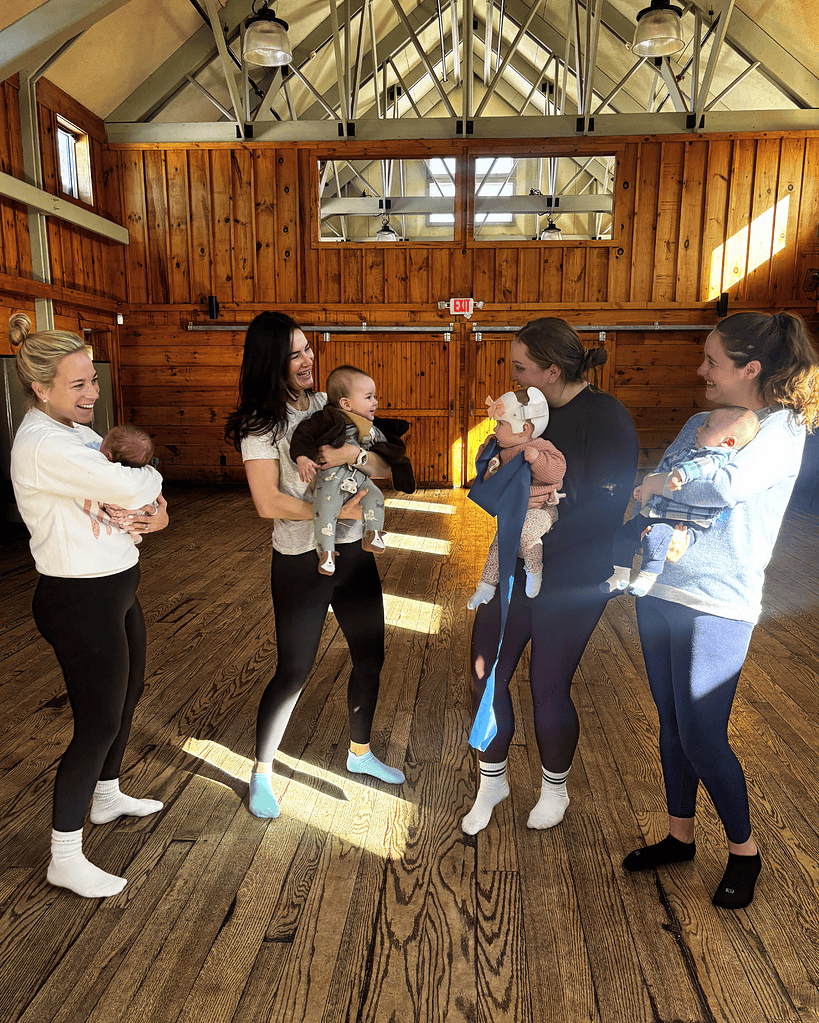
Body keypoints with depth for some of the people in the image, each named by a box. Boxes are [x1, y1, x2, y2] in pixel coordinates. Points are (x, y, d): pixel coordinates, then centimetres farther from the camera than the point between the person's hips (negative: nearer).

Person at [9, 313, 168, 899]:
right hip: (79, 601, -10)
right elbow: (130, 487, -29)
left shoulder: (78, 433, 7)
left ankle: (107, 797, 47)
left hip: (116, 588, 10)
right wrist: (150, 477, -6)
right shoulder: (42, 446, -23)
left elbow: (149, 494, 9)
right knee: (98, 723, 2)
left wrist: (154, 514, -14)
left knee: (128, 695, 23)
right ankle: (65, 858, 21)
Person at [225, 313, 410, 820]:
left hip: (354, 552, 6)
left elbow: (385, 468, 2)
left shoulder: (330, 406, 5)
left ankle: (360, 751, 38)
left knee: (371, 655, 15)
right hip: (302, 562, -6)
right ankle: (262, 772, 27)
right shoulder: (261, 423, -10)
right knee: (294, 671, 3)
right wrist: (336, 511, -20)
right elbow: (269, 503, -20)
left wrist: (353, 453, -19)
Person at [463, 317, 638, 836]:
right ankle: (492, 780, 34)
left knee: (548, 689, 6)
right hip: (513, 570, 6)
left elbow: (606, 510, -22)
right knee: (487, 675, 9)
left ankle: (555, 787, 36)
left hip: (571, 583, -6)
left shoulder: (606, 418, -15)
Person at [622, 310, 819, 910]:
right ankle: (681, 836, 36)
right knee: (672, 726, 16)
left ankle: (744, 850, 28)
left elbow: (726, 485, -26)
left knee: (702, 737, 2)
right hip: (659, 593, 7)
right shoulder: (701, 423, 11)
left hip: (717, 607, -6)